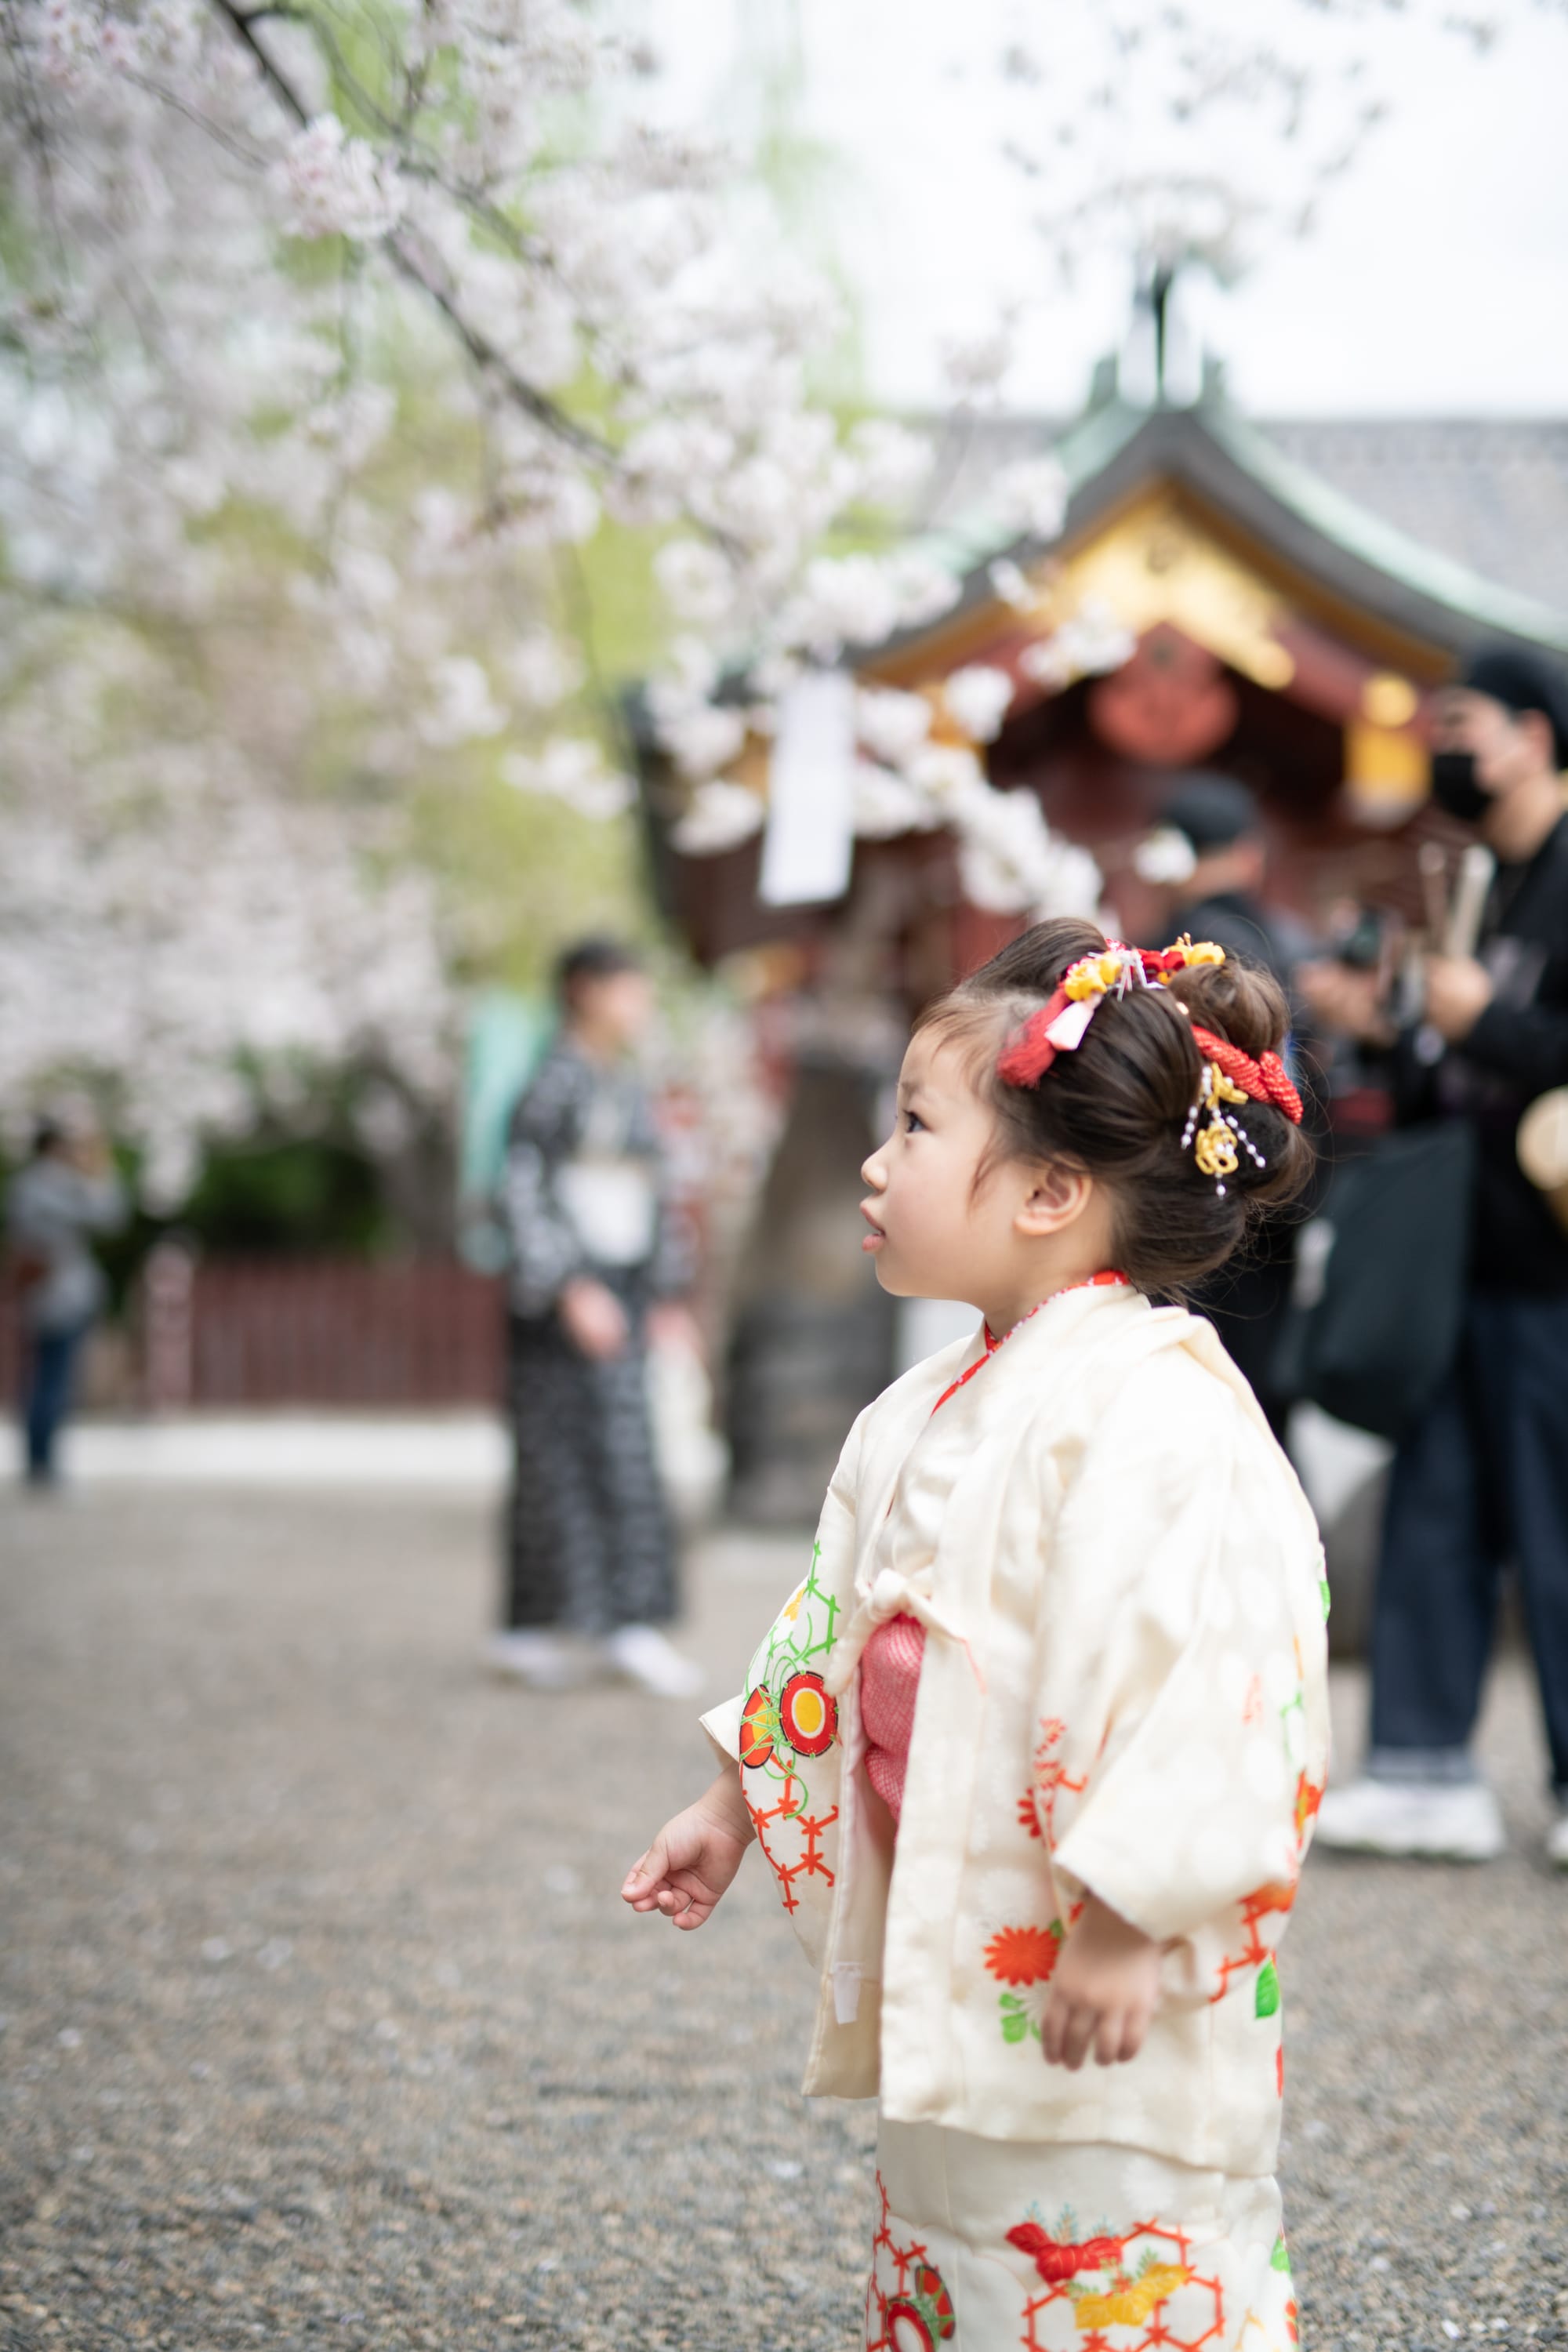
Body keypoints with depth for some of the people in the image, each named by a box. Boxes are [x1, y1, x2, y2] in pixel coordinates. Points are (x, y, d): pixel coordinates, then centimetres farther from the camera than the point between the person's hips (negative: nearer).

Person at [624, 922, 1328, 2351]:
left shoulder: (1154, 1405, -19)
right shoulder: (928, 1414, 12)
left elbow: (1199, 1668, -26)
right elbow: (840, 1629, 24)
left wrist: (1125, 1926, -27)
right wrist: (739, 1800, 27)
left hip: (1107, 1995, -9)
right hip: (946, 1987, 9)